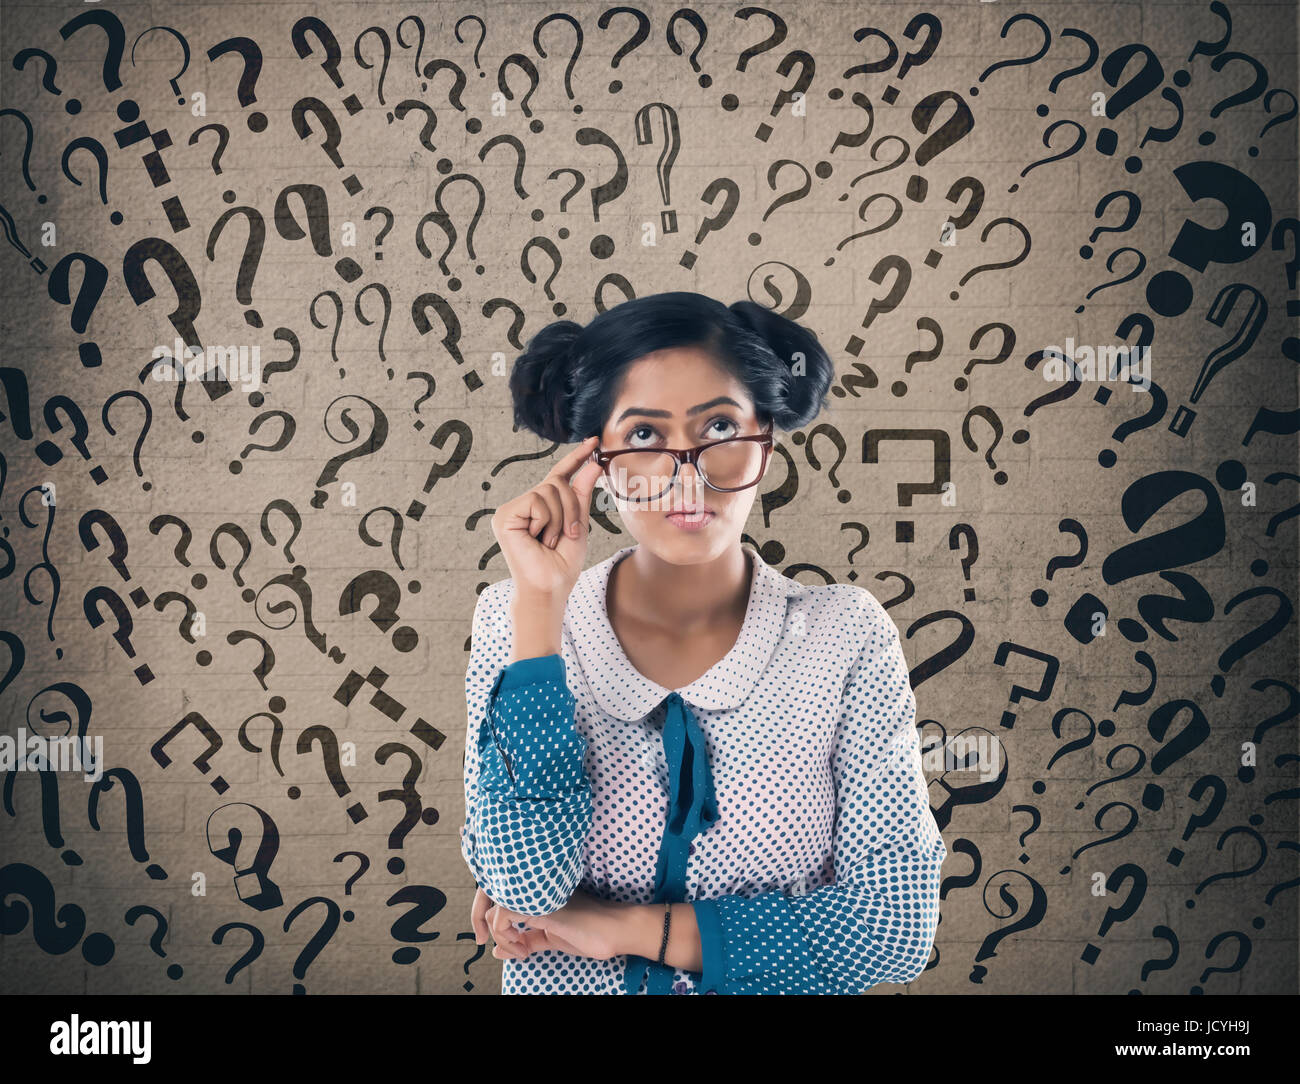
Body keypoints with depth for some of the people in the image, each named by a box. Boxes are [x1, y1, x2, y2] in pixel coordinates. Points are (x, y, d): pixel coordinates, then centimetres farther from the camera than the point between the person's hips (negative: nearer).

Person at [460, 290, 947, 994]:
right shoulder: (515, 619, -4)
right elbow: (529, 887, -14)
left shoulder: (845, 634, -6)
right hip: (567, 987, 0)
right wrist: (540, 601, -17)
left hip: (780, 988, 1)